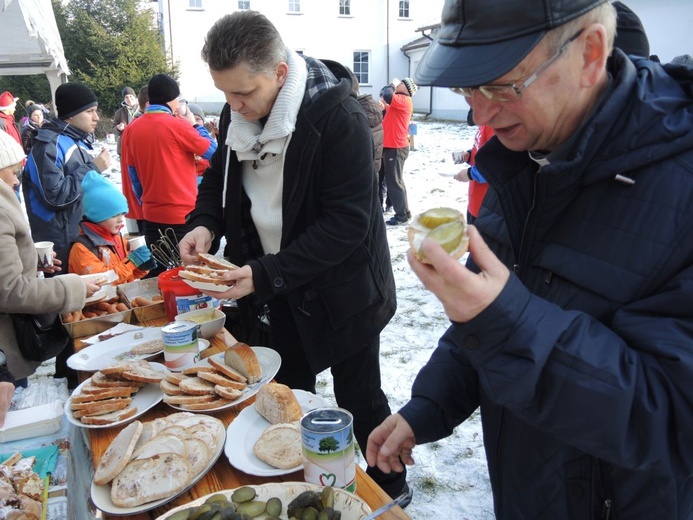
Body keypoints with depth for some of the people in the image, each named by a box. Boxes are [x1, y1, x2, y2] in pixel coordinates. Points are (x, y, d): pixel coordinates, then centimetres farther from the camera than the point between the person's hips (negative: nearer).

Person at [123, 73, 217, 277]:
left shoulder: (133, 129, 4)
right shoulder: (177, 125, -13)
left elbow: (133, 174, 11)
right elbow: (213, 151, -3)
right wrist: (194, 125, 9)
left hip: (152, 216, 6)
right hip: (183, 215, -6)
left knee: (157, 273, 15)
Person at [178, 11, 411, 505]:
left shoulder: (338, 117, -24)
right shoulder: (238, 113, -3)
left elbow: (346, 221, -26)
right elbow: (220, 175, 12)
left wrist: (267, 275, -30)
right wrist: (204, 222, -9)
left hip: (340, 291, -6)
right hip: (285, 292, 7)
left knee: (359, 399, 9)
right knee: (291, 391, 21)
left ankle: (390, 489, 35)